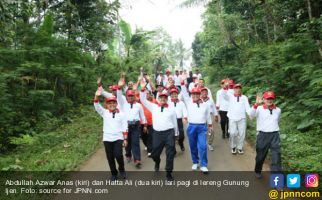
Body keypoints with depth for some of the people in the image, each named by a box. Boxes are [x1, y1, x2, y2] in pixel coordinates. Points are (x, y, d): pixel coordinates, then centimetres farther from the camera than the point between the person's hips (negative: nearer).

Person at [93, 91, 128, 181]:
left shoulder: (121, 114, 3)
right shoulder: (104, 113, 4)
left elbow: (124, 128, 3)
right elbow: (97, 106, -13)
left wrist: (125, 139, 0)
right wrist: (97, 96, -31)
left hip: (118, 138, -2)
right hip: (107, 138, 2)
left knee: (118, 155, -13)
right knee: (110, 157, 7)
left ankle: (121, 169, 16)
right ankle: (114, 173, 27)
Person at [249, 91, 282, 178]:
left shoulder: (278, 110, 6)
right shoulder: (259, 109, -6)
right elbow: (251, 115, -27)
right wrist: (256, 104, -39)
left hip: (274, 135, 2)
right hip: (262, 135, -2)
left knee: (276, 156, -4)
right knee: (260, 155, 12)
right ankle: (257, 171, 36)